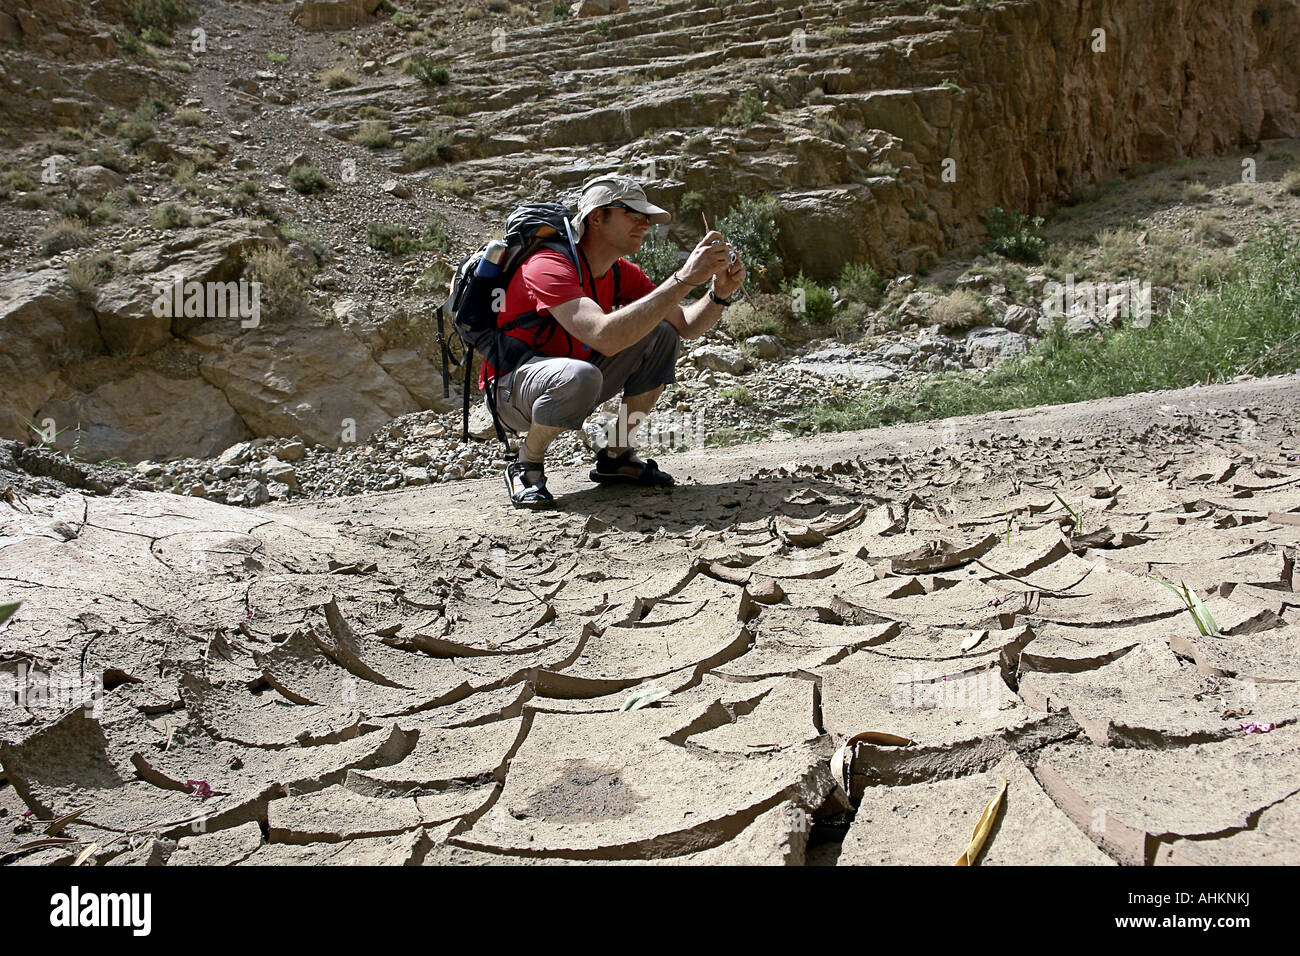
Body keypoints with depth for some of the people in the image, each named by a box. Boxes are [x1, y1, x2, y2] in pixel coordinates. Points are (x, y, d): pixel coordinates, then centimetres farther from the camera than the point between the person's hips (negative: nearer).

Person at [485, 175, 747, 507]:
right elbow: (605, 336, -42)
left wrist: (719, 293, -23)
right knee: (580, 375, -40)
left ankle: (616, 457, 3)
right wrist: (683, 279, -41)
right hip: (511, 389, -8)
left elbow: (686, 325, -2)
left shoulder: (623, 274, -1)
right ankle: (526, 466, -12)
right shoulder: (549, 267, -27)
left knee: (662, 337, -5)